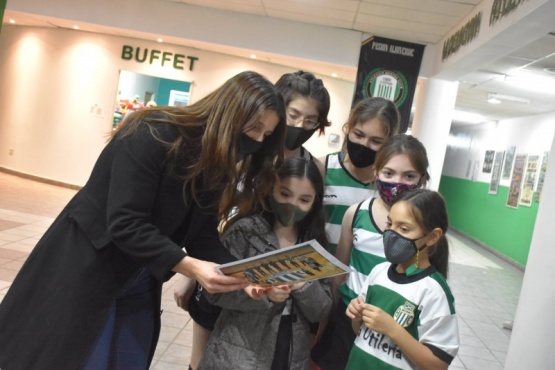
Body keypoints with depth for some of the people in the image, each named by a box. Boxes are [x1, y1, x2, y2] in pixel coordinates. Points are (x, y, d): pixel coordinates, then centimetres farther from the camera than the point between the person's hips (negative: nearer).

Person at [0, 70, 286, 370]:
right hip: (85, 268, -7)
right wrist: (188, 266, -35)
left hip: (141, 283, 7)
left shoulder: (217, 166, -1)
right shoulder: (154, 134, -25)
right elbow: (126, 224, -28)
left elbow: (203, 236, -6)